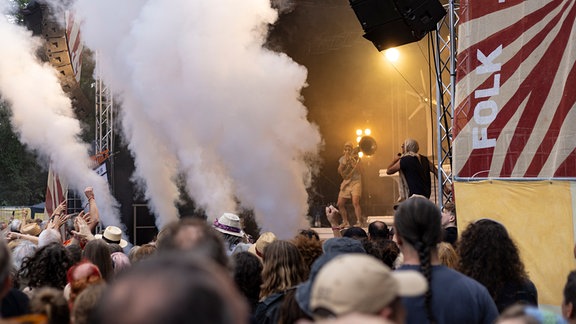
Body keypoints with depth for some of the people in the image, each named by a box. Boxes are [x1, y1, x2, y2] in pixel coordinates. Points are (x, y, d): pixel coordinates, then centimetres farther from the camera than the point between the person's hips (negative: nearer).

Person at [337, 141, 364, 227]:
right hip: (345, 183, 5)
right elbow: (340, 171, 3)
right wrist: (344, 162, -9)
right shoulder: (342, 159, 9)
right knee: (340, 204, 2)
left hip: (356, 182, -5)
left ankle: (360, 222, -23)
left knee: (355, 202, -22)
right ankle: (345, 222, 16)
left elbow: (359, 170, -16)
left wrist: (351, 160, -17)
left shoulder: (357, 158, -3)